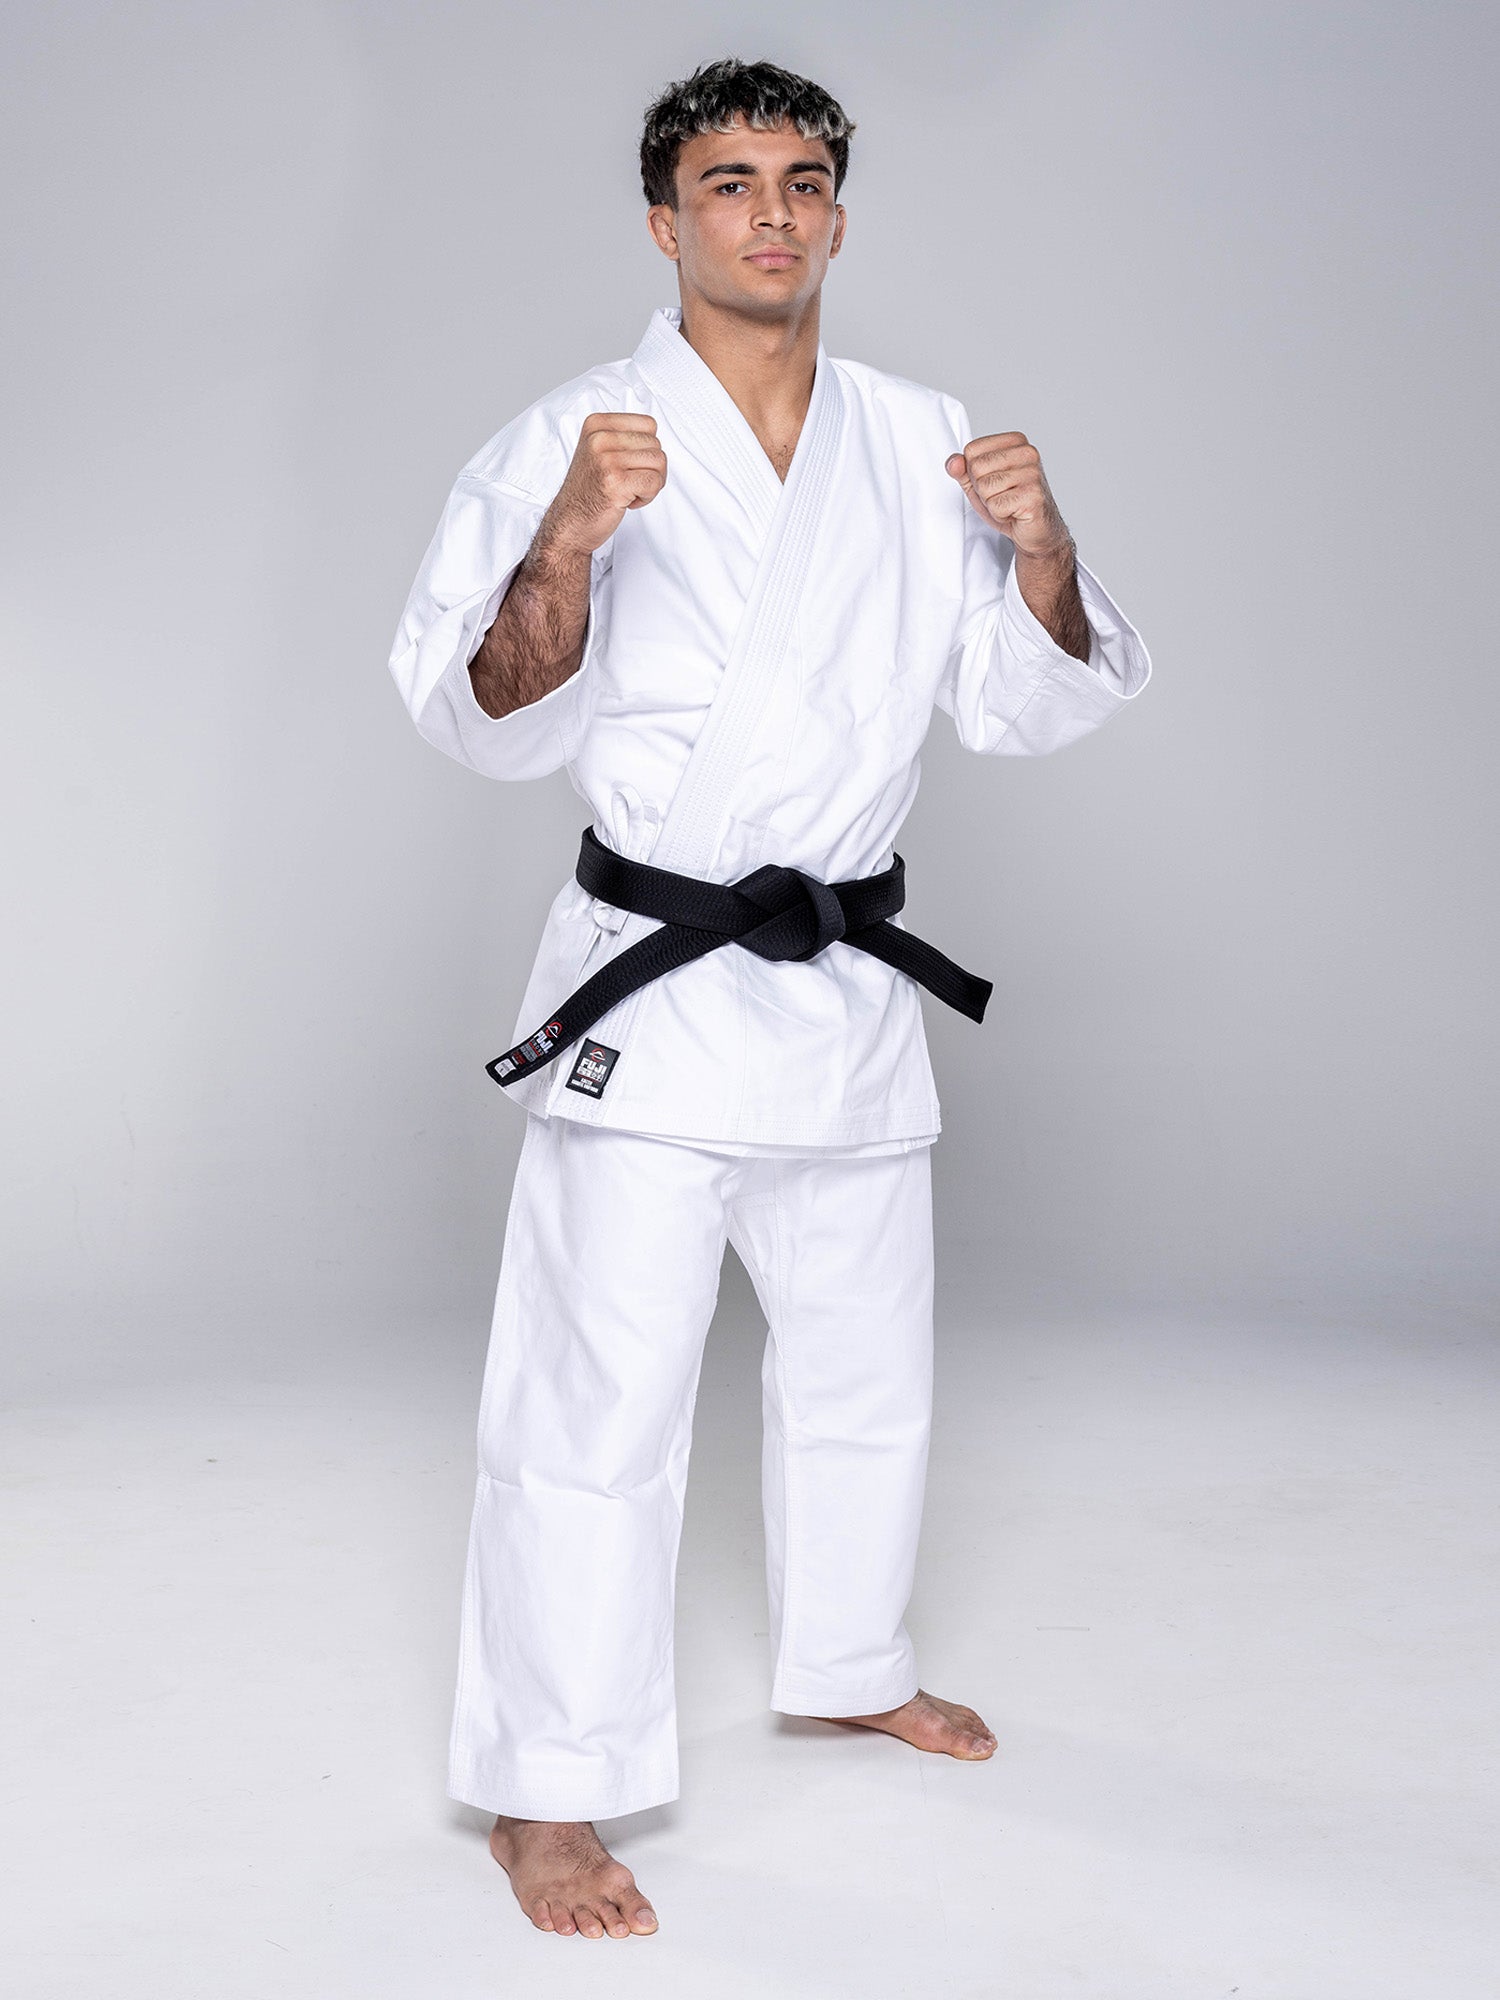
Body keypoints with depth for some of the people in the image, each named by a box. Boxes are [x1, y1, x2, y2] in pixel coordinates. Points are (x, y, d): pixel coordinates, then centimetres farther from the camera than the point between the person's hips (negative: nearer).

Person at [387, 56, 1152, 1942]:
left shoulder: (923, 442, 6)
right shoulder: (574, 440, -6)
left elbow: (1030, 705, 6)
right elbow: (490, 725, -10)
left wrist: (1043, 548, -13)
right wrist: (565, 548, -28)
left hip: (850, 987, 5)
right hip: (650, 988, -5)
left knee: (867, 1362, 20)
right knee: (600, 1394, -6)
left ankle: (844, 1664, 43)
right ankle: (545, 1791, 8)